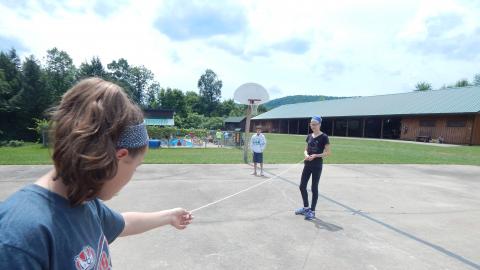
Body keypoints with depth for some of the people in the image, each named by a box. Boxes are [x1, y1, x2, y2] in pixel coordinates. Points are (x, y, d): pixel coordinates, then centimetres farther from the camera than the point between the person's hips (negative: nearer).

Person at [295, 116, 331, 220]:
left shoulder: (324, 137, -9)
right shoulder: (309, 136, 9)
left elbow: (328, 153, -11)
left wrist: (315, 155, -23)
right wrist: (306, 155, -7)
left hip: (317, 166, -6)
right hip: (307, 164, 6)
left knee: (314, 188, 2)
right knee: (302, 186, 9)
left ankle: (312, 211, 16)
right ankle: (306, 208, 28)